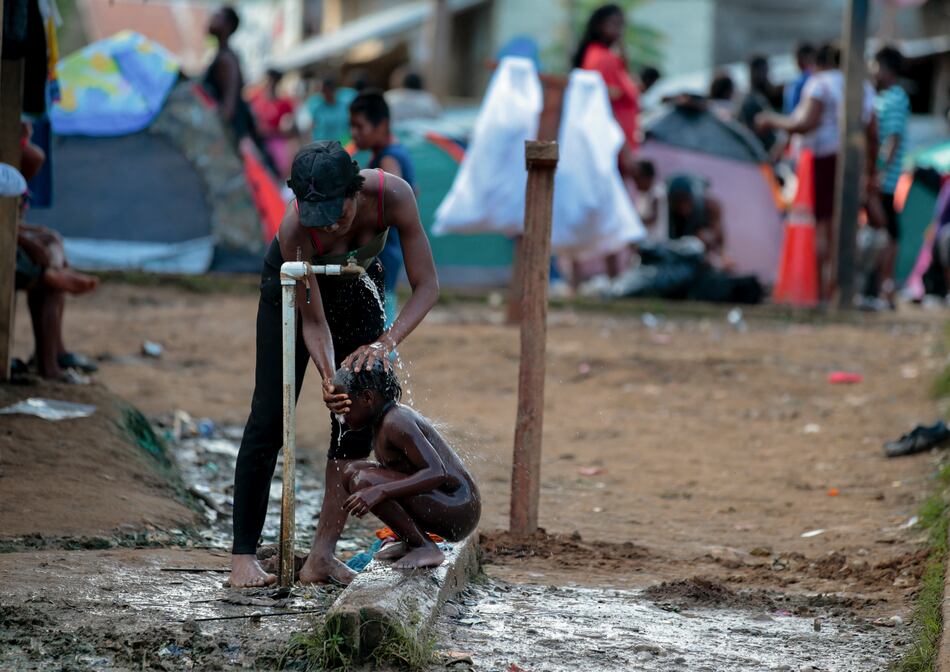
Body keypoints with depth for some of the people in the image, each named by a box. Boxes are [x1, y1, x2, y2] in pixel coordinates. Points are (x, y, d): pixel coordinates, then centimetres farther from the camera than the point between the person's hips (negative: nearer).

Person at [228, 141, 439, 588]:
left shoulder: (393, 195, -36)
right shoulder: (294, 229, -38)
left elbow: (426, 286, -30)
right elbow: (313, 320, -28)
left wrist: (385, 342, -43)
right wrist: (328, 376, -45)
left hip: (357, 285, 3)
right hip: (293, 285, -3)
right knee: (269, 419, -9)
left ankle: (322, 556, -3)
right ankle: (243, 555, -6)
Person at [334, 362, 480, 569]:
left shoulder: (396, 422, -19)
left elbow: (436, 473, -30)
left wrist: (378, 492, -37)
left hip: (458, 511, -10)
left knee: (363, 481, -25)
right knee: (352, 472, 13)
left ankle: (424, 547, -13)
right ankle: (409, 542, 10)